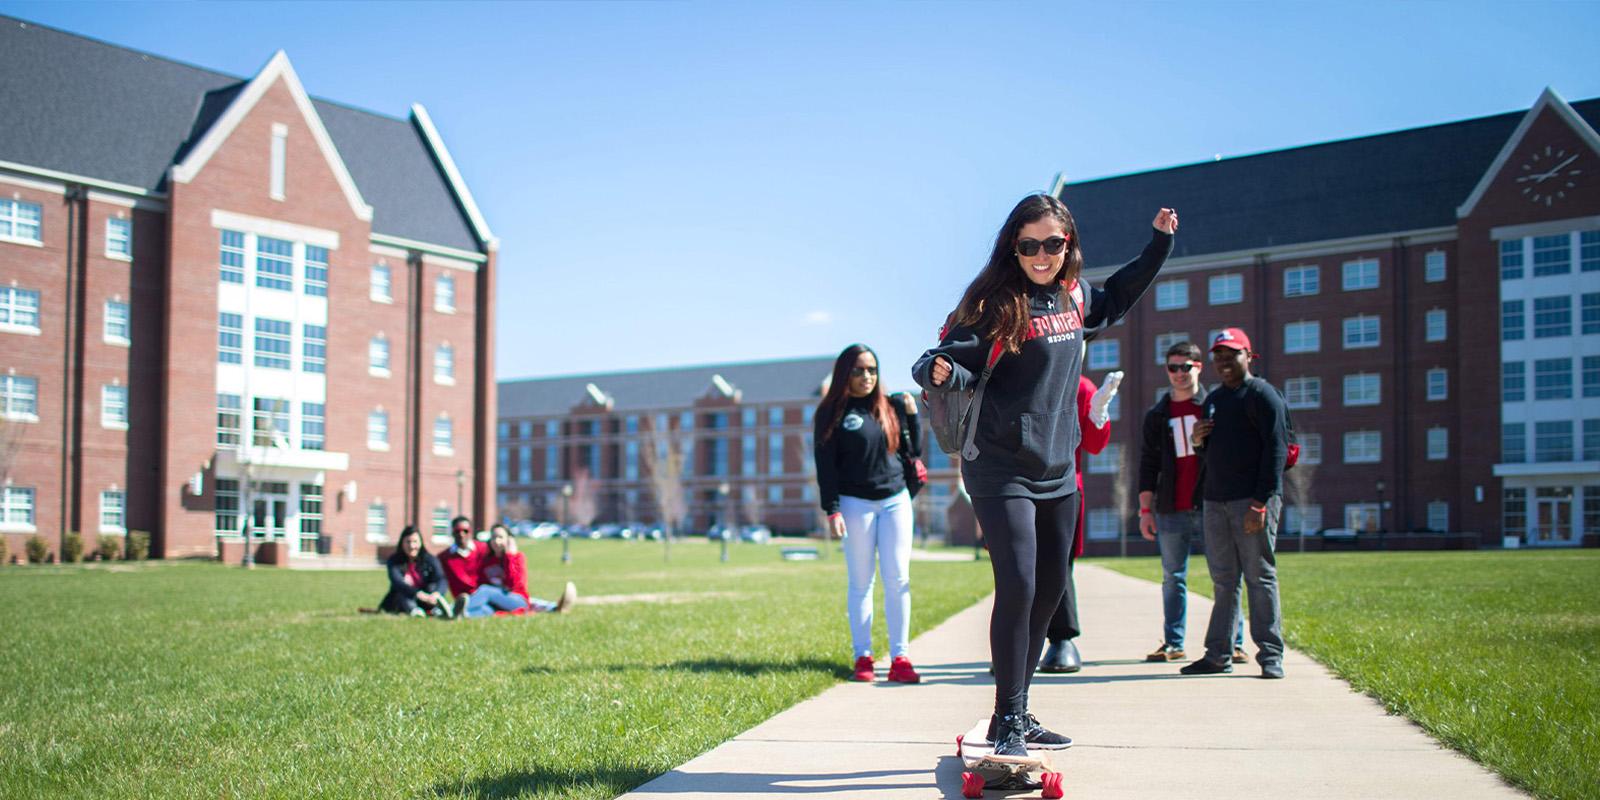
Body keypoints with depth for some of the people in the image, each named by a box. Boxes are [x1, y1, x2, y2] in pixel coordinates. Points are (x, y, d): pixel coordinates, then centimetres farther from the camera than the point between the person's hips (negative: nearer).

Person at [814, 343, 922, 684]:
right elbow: (825, 464, -4)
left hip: (895, 500, 3)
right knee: (860, 583, 0)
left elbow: (912, 450, 17)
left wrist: (912, 413, 4)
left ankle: (900, 658, 0)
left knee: (898, 579, -2)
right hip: (856, 503, -3)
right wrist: (832, 510, -11)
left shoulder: (890, 407, 11)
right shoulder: (833, 412, 0)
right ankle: (862, 658, 6)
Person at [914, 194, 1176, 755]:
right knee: (1017, 589, -15)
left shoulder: (1074, 298, 7)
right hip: (1001, 472, -7)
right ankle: (1006, 722, -2)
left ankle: (1020, 714, 24)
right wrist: (940, 372, -39)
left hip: (1058, 473, 8)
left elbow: (1116, 299, 29)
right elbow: (957, 359, -16)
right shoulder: (996, 302, -12)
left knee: (1050, 590, 11)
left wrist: (1158, 244, 27)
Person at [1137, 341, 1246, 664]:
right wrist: (1145, 509, 6)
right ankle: (1173, 643, 13)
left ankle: (1234, 642, 4)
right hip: (1170, 512, 3)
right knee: (1172, 579, 7)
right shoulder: (1157, 415, 12)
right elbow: (1147, 464, 11)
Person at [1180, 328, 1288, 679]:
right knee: (1223, 581, 9)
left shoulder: (1262, 394, -4)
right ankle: (1217, 654, 13)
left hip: (1252, 500, -7)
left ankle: (1271, 656, 0)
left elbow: (1275, 449, -12)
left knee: (1260, 577, -5)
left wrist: (1261, 502, -20)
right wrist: (1197, 442, 3)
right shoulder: (1212, 399, 19)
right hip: (1215, 501, 7)